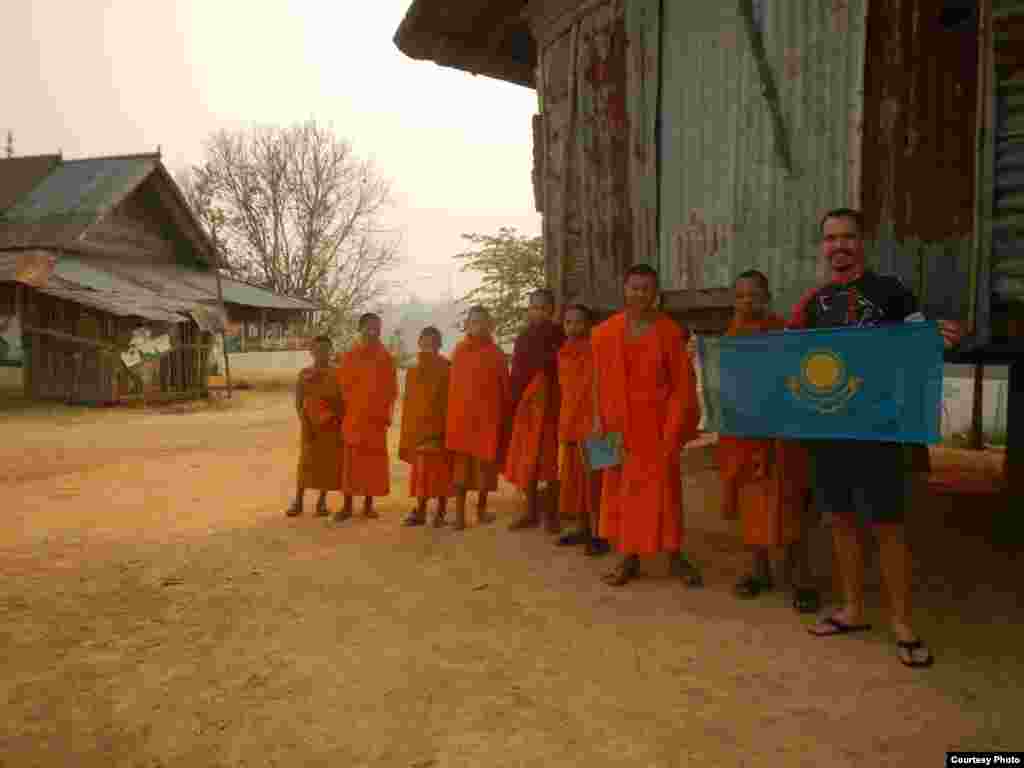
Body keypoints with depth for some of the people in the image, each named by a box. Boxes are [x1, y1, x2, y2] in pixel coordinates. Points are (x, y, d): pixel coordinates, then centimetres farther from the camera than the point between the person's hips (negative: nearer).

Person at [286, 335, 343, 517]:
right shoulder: (304, 374, 0)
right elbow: (298, 402, -2)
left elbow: (342, 402, -1)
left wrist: (342, 428, -6)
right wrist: (305, 425, -12)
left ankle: (322, 501, 12)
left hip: (332, 426, 0)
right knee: (306, 462, -1)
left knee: (328, 462, 2)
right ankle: (298, 501, 7)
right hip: (311, 425, 0)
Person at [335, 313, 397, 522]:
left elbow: (392, 389, 7)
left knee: (374, 461, 5)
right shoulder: (349, 356, 3)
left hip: (377, 418, 1)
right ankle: (347, 505, 11)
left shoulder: (386, 357, 5)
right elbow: (343, 386, 5)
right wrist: (351, 408, -2)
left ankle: (368, 504, 16)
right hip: (354, 416, -1)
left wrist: (386, 413, -1)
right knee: (351, 461, 2)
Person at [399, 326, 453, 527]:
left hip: (438, 425, -5)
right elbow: (408, 402, 14)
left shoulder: (446, 369, -2)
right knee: (420, 469, 7)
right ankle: (420, 510, 13)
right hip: (417, 425, 5)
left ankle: (441, 511, 7)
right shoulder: (413, 371, 13)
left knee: (440, 469, -1)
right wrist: (405, 433, 10)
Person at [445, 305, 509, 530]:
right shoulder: (458, 351, 7)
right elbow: (453, 384, 6)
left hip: (488, 413, 0)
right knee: (461, 463, 0)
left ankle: (481, 508, 23)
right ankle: (459, 513, 4)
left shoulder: (496, 353, 4)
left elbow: (504, 386, 4)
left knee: (485, 461, 7)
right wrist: (450, 414, 0)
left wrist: (505, 415, -1)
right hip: (461, 413, 0)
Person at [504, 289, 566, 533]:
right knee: (525, 459, 6)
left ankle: (551, 513, 10)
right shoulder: (523, 337, 12)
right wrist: (511, 404, 7)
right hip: (525, 403, 5)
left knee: (549, 459, 0)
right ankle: (531, 512, 17)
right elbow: (516, 374, 12)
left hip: (548, 402, -4)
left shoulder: (557, 336, -1)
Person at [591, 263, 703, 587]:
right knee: (623, 488, 8)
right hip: (621, 424, 3)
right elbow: (602, 382, 6)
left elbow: (682, 384, -5)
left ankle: (675, 554, 18)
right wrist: (600, 420, 2)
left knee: (663, 487, 3)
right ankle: (629, 558, 19)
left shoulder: (669, 331, -5)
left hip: (656, 422, -2)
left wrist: (673, 431, -11)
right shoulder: (605, 332, 2)